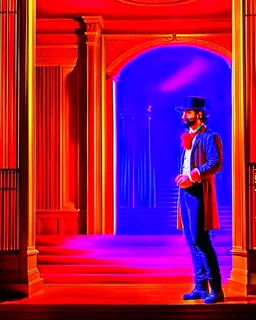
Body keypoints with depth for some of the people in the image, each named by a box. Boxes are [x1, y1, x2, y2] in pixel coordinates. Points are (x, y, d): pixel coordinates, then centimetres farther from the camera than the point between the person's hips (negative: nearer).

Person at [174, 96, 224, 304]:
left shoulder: (209, 137, -7)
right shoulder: (188, 137, 19)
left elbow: (216, 164, -18)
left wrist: (192, 176, -21)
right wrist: (182, 177, 2)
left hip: (199, 192, -8)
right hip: (186, 192, 9)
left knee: (200, 240, -11)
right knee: (192, 241, 9)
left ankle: (216, 289, -4)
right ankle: (200, 287, 15)